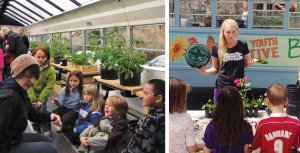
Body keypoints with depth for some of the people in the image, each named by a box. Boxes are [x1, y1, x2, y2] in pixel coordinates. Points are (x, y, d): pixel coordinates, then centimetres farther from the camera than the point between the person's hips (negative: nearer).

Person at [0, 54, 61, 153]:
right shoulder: (8, 98, -30)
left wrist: (50, 116, -6)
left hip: (14, 139, 10)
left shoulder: (20, 91, 3)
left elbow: (32, 114, 11)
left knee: (47, 141, 20)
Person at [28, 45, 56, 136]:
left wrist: (40, 100, -19)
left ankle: (47, 130, 7)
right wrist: (33, 100, -18)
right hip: (31, 94, 1)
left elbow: (49, 87, -16)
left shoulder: (51, 70, -19)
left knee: (42, 110, -11)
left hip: (43, 93, -1)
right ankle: (36, 130, 23)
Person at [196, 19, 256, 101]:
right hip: (222, 87, -1)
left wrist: (250, 63, -8)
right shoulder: (217, 47, -5)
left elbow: (244, 64, 12)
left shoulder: (242, 45, -1)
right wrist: (204, 71, -13)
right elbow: (215, 69, 4)